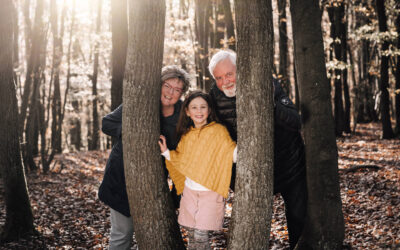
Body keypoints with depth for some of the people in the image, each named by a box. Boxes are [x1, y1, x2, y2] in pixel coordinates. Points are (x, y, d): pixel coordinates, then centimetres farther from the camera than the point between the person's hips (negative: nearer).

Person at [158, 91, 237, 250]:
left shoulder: (218, 131, -7)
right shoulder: (186, 135, 10)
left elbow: (232, 153, -16)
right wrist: (166, 152, 7)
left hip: (210, 193, -5)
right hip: (189, 191, 5)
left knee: (200, 236, -6)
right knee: (192, 235, 10)